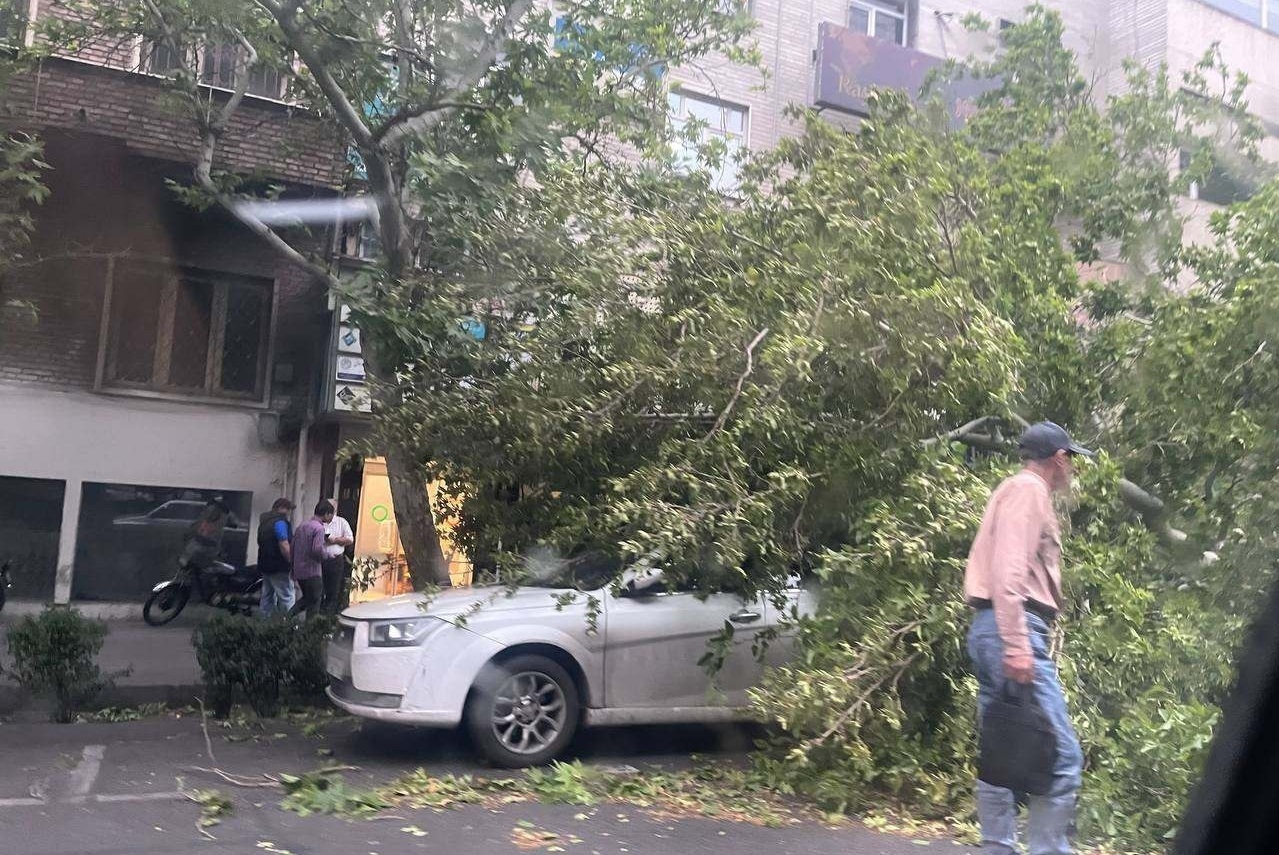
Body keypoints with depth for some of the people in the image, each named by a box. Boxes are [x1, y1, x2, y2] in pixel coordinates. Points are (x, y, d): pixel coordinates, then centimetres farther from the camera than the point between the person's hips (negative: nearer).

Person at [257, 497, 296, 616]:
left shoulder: (264, 521, 16)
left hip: (265, 566, 9)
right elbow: (284, 546, -22)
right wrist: (291, 563, -14)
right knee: (287, 598, -7)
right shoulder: (280, 522, -15)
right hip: (279, 568, -9)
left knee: (267, 597, 12)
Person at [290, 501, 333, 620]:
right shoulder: (319, 528, -14)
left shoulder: (301, 526, 12)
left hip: (299, 572, 8)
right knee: (314, 602, 4)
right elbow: (317, 549, -27)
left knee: (306, 598, 22)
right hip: (312, 572, -8)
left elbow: (292, 547, 14)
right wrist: (323, 556, -4)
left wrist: (293, 573, 19)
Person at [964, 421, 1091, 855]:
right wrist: (1017, 645, -24)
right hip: (1013, 629, -10)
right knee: (1062, 756, -10)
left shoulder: (1018, 490, 25)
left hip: (990, 630, 10)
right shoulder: (1028, 489, -4)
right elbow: (1008, 569, -18)